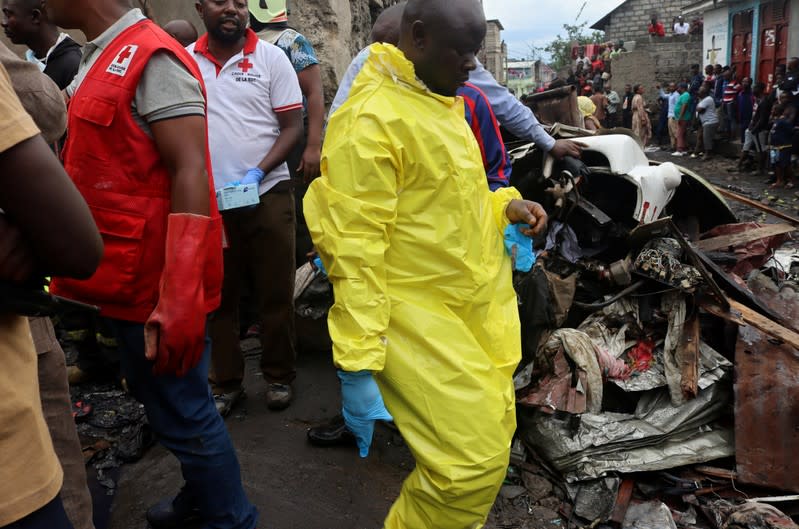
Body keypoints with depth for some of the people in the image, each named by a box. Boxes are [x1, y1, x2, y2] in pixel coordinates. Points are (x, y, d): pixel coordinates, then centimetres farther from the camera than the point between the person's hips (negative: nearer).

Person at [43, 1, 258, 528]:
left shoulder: (152, 58, -15)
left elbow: (191, 172, -23)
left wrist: (180, 300, -28)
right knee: (163, 401, 22)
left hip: (157, 283, -9)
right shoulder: (99, 59, 14)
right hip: (129, 278, 9)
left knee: (182, 414, 3)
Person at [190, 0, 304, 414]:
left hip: (267, 193, -2)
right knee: (218, 294, 10)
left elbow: (292, 127, -3)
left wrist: (257, 173, -17)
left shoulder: (271, 58, 0)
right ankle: (225, 382, 23)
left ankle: (278, 377, 22)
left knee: (275, 293, 6)